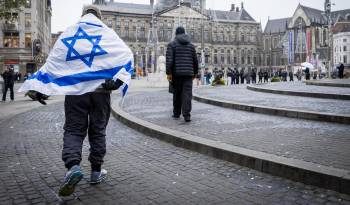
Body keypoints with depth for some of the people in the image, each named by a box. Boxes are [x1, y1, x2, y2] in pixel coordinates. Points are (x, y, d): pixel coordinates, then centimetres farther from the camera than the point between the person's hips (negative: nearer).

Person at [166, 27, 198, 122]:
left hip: (176, 73, -1)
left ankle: (176, 113, 23)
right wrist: (195, 73, 24)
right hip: (188, 73, 1)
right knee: (187, 94, -4)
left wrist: (168, 73, -10)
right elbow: (195, 61, 13)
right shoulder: (191, 45, 13)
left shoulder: (172, 44, 3)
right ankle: (186, 115, -15)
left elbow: (169, 59, -10)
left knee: (177, 93, 12)